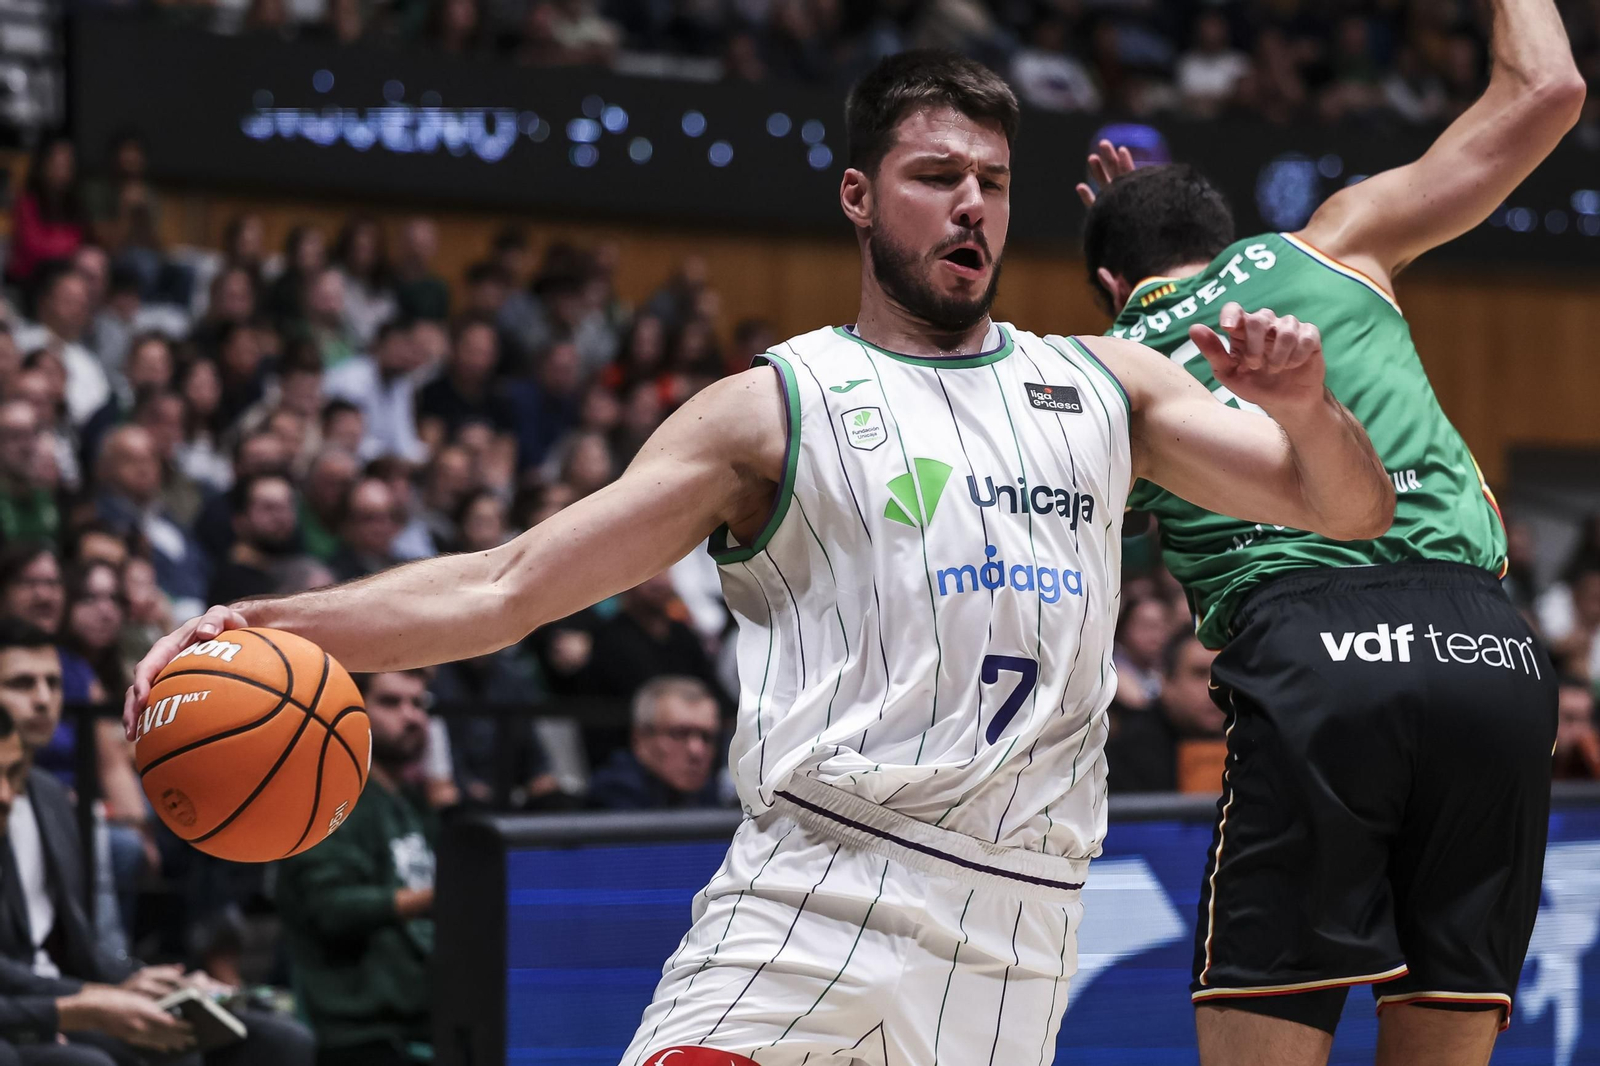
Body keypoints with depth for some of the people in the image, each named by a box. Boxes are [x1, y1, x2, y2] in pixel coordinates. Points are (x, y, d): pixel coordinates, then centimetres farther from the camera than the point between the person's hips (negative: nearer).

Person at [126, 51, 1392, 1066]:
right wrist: (272, 623, -13)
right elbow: (507, 584, 1)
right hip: (816, 888, -3)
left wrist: (1306, 409, -5)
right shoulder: (776, 409, 6)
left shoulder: (1103, 385, 17)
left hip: (1015, 930, 3)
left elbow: (1352, 508, 19)